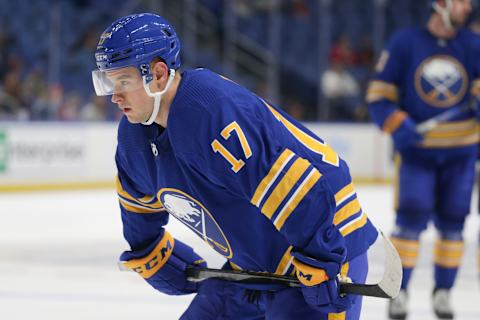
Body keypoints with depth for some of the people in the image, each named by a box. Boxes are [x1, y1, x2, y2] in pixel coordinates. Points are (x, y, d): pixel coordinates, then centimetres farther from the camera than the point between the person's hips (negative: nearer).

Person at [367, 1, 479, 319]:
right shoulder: (405, 42, -7)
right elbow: (379, 94, -4)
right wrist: (398, 126, -19)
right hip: (417, 149, -2)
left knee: (452, 221, 6)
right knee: (412, 217, -10)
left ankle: (443, 292, 21)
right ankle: (399, 291, 1)